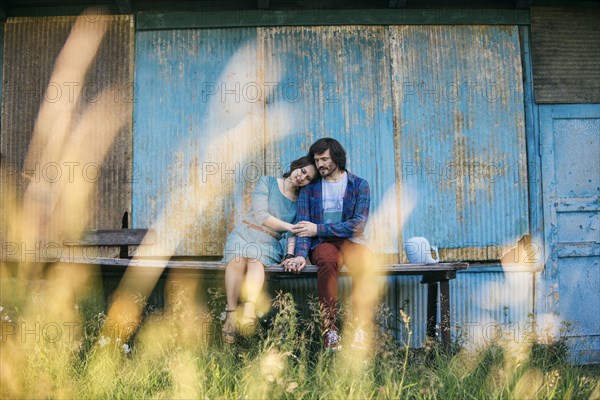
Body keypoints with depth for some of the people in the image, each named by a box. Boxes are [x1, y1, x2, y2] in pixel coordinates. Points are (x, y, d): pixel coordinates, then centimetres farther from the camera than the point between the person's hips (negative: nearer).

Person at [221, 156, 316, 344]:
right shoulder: (267, 182, 5)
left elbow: (292, 234, 3)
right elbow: (261, 215, -8)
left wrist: (290, 254, -16)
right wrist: (290, 226, -13)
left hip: (270, 244, 1)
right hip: (244, 235, 0)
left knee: (256, 257, -35)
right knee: (238, 257, -35)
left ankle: (249, 310, -56)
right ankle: (231, 313, -40)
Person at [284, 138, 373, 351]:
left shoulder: (359, 185, 8)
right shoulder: (309, 188, 14)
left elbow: (358, 224, -5)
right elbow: (303, 224, 4)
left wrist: (318, 229, -9)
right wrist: (301, 254, -15)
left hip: (351, 240, 0)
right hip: (323, 244, 0)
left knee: (363, 264, -36)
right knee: (327, 260, -37)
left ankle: (359, 333, -41)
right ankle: (330, 331, -35)